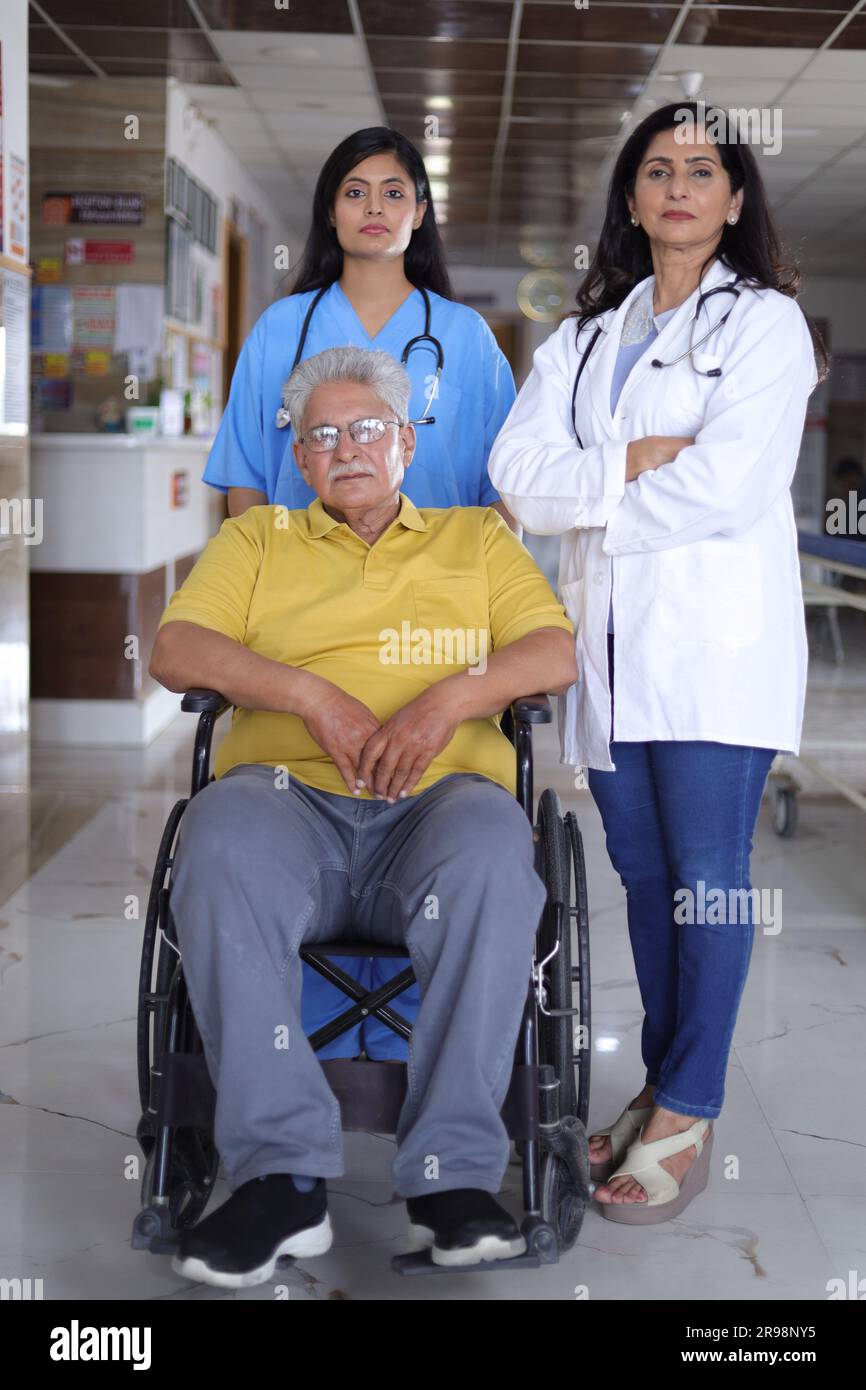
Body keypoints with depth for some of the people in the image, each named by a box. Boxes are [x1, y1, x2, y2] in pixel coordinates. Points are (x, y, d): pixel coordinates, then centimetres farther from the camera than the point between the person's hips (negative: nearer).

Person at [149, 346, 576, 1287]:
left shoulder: (478, 538, 26)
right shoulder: (253, 540, 26)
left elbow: (557, 651, 10)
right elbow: (175, 650, 9)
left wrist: (450, 697, -10)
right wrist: (313, 696, -7)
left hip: (436, 796, 0)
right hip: (289, 789, 1)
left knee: (491, 846, -37)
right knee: (221, 836, -36)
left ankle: (455, 1175, -33)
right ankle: (282, 1176, -34)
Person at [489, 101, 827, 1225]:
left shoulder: (767, 323, 3)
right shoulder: (586, 337, 18)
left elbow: (729, 488, -12)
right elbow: (518, 474, 3)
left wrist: (588, 492, -2)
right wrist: (640, 462, -10)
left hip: (716, 638, -5)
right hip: (612, 640, 5)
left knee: (707, 876, -5)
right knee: (643, 871, 9)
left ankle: (687, 1116, 1)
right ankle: (664, 1084, 19)